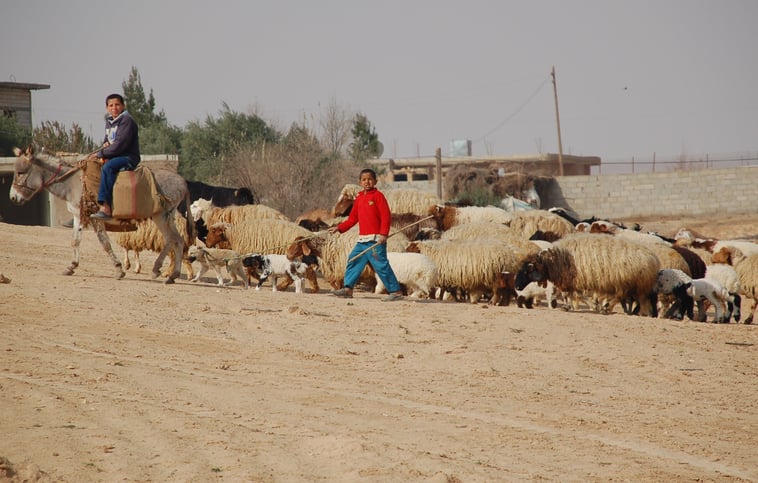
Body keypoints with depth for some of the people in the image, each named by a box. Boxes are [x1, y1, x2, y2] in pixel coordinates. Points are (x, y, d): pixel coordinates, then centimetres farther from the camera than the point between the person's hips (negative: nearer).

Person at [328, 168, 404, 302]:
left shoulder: (378, 196, -4)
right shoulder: (359, 198, 17)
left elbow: (385, 216, -10)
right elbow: (353, 219, 23)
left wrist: (383, 234, -18)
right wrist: (339, 228, 13)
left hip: (376, 240, -8)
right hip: (362, 240, 8)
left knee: (381, 265, -10)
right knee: (353, 262, 7)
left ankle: (395, 291, -7)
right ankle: (348, 288, 13)